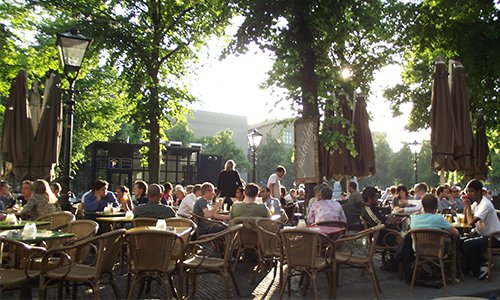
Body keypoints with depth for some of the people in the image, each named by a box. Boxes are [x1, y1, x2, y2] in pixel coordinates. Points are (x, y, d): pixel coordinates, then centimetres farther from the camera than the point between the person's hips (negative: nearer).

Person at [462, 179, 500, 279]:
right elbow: (465, 220, 7)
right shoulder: (475, 203, 7)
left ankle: (477, 271, -3)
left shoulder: (485, 204, -22)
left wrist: (468, 205, -18)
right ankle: (482, 262, 13)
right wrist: (466, 206, -5)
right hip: (483, 234, 10)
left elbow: (471, 222, -28)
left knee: (466, 245, -23)